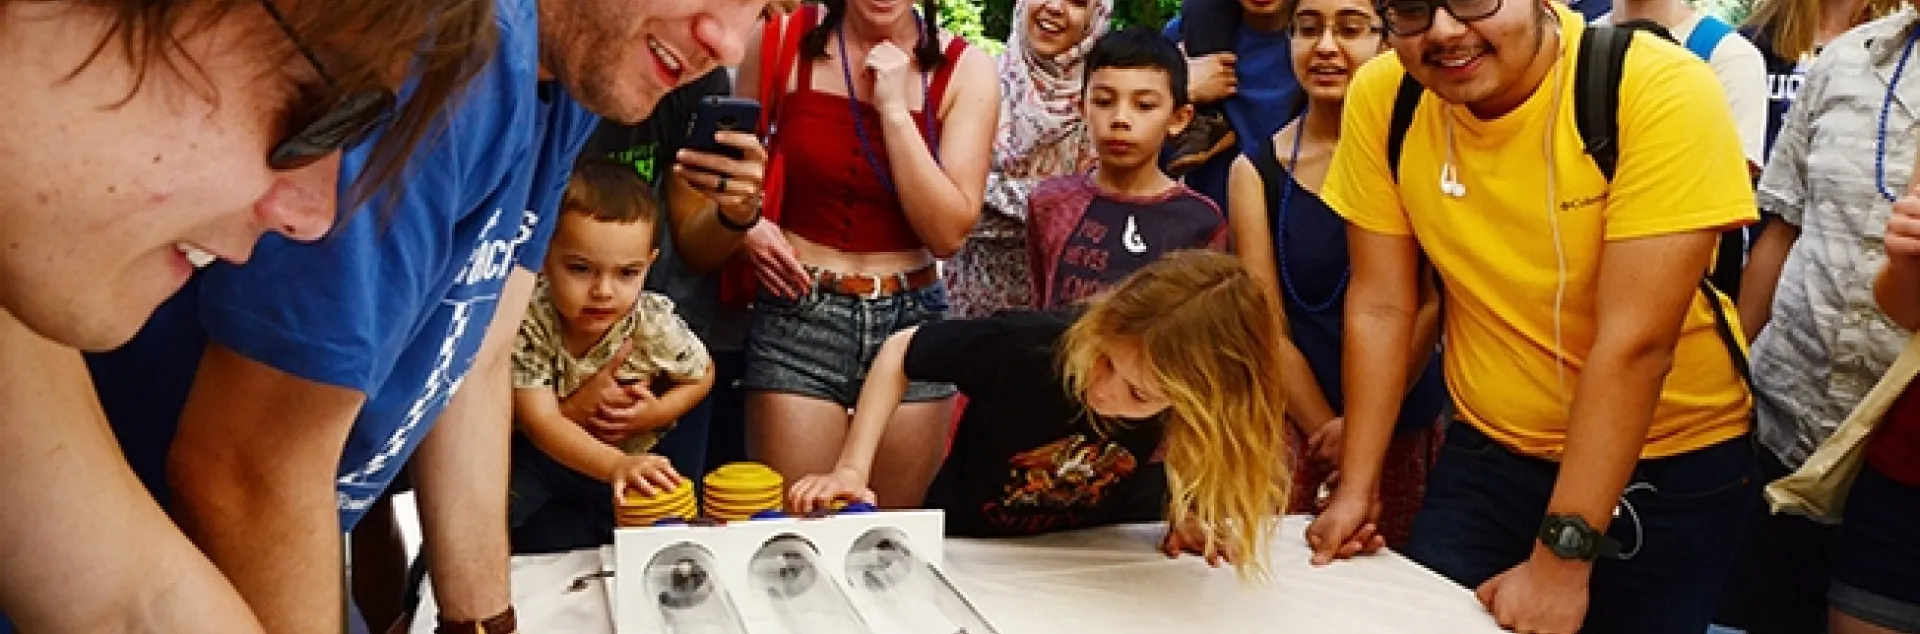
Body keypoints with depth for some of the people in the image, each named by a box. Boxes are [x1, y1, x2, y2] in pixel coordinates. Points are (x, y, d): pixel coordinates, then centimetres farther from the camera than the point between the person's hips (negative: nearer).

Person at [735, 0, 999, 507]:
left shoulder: (966, 70, -2)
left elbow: (949, 234, -8)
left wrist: (894, 109, -14)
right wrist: (746, 224, -6)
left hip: (912, 319, 1)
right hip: (796, 315, -1)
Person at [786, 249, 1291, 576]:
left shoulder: (1191, 413, -22)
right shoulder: (1027, 345, -29)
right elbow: (899, 351, -13)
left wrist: (1186, 511, -16)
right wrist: (852, 469, -19)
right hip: (961, 546, -3)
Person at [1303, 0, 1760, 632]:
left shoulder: (1664, 92, -24)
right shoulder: (1380, 98, -11)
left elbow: (1636, 344, -25)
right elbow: (1380, 307, -4)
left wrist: (1561, 558, -25)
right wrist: (1356, 488, -2)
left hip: (1668, 463, -3)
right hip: (1488, 452, 3)